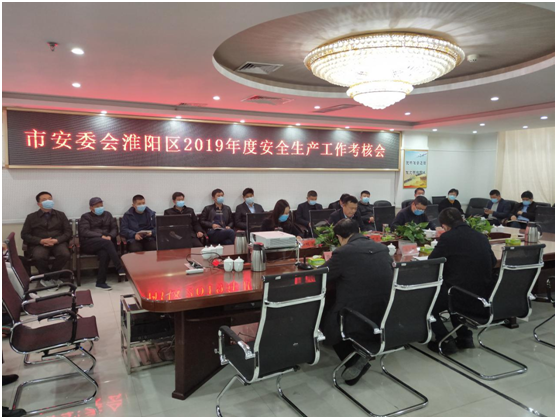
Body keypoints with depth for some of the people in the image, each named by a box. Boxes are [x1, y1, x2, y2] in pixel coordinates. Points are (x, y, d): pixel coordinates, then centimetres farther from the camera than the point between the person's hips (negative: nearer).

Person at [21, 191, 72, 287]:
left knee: (65, 254, -32)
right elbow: (25, 235, 6)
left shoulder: (60, 215, 17)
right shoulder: (31, 217, 14)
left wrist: (56, 240, -11)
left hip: (58, 243, 1)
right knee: (39, 257, -36)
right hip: (39, 244, -1)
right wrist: (41, 241, -11)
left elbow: (68, 232, 9)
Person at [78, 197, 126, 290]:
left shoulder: (107, 215, 20)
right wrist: (101, 236, -21)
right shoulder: (85, 217, 7)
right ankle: (120, 268, -42)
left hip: (104, 243, 3)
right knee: (107, 242, -36)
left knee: (104, 253, -35)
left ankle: (101, 282, -28)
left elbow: (115, 228, 12)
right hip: (88, 243, -3)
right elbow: (84, 232, -9)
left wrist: (110, 236, -12)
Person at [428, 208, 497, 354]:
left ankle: (445, 341, 9)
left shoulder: (448, 237, -11)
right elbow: (493, 262, 21)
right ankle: (465, 337, 29)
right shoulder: (482, 236, 7)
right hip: (484, 295, 7)